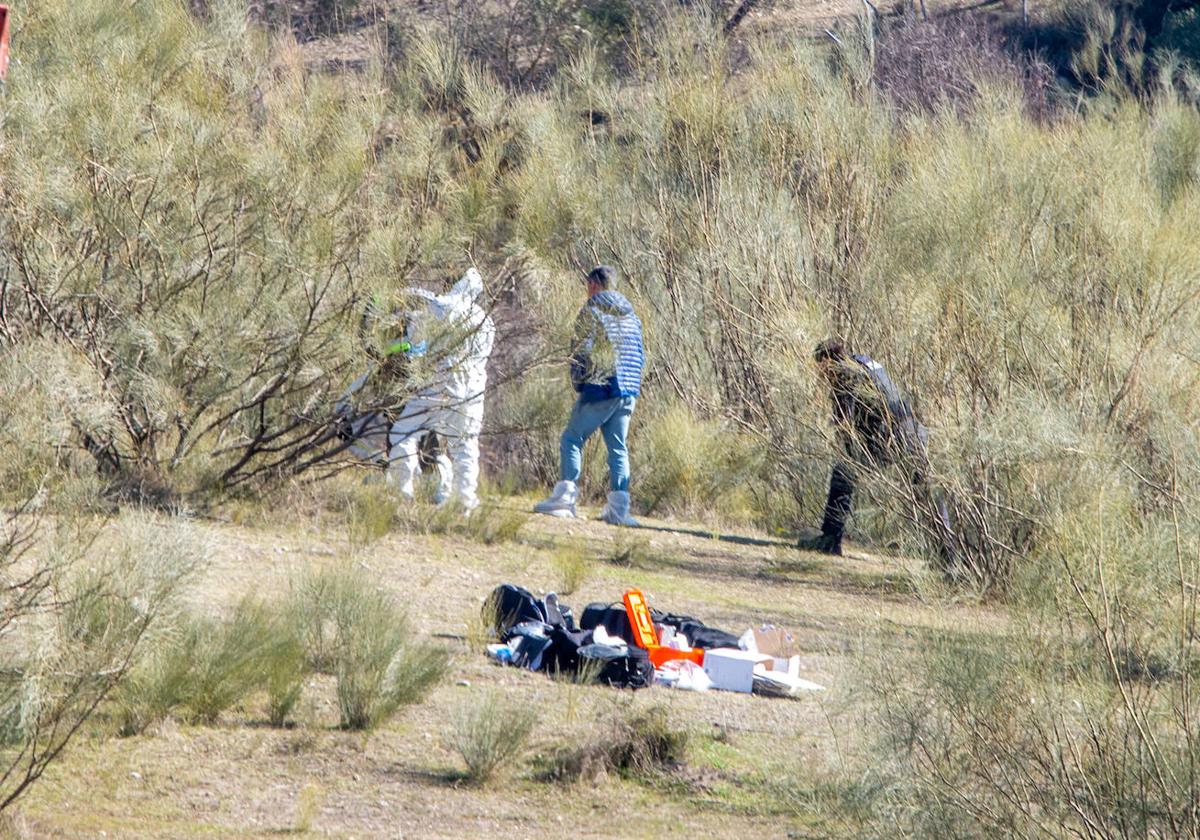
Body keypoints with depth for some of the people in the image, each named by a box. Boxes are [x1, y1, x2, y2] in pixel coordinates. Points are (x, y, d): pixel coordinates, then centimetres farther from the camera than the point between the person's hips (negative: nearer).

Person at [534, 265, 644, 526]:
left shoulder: (592, 311, -5)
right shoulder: (631, 315, 15)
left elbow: (582, 351, -9)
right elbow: (640, 356, 15)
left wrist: (578, 384, 3)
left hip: (599, 389, -6)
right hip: (629, 393, 6)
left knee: (571, 440, 1)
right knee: (617, 448, 8)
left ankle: (565, 496, -8)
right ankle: (619, 507, 2)